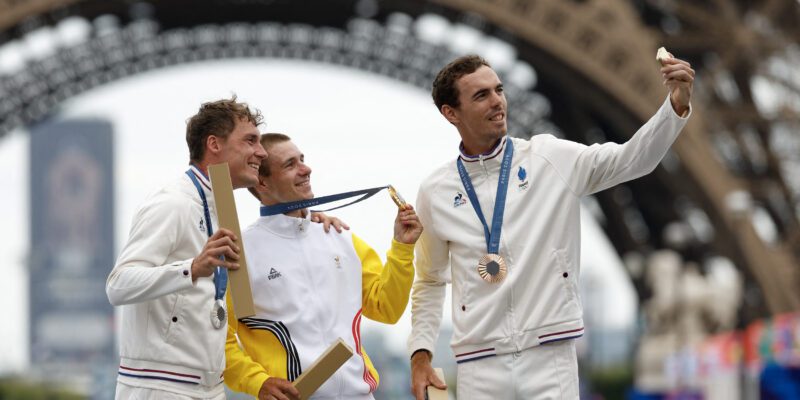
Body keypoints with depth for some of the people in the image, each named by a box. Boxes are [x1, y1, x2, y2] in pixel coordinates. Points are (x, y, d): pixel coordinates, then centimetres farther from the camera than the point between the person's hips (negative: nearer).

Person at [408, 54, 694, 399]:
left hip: (549, 357, -1)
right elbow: (430, 281, 17)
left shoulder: (549, 159, 2)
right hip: (479, 365, 1)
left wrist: (676, 105, -23)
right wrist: (420, 353, 7)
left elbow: (631, 159, -8)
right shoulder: (435, 193, 6)